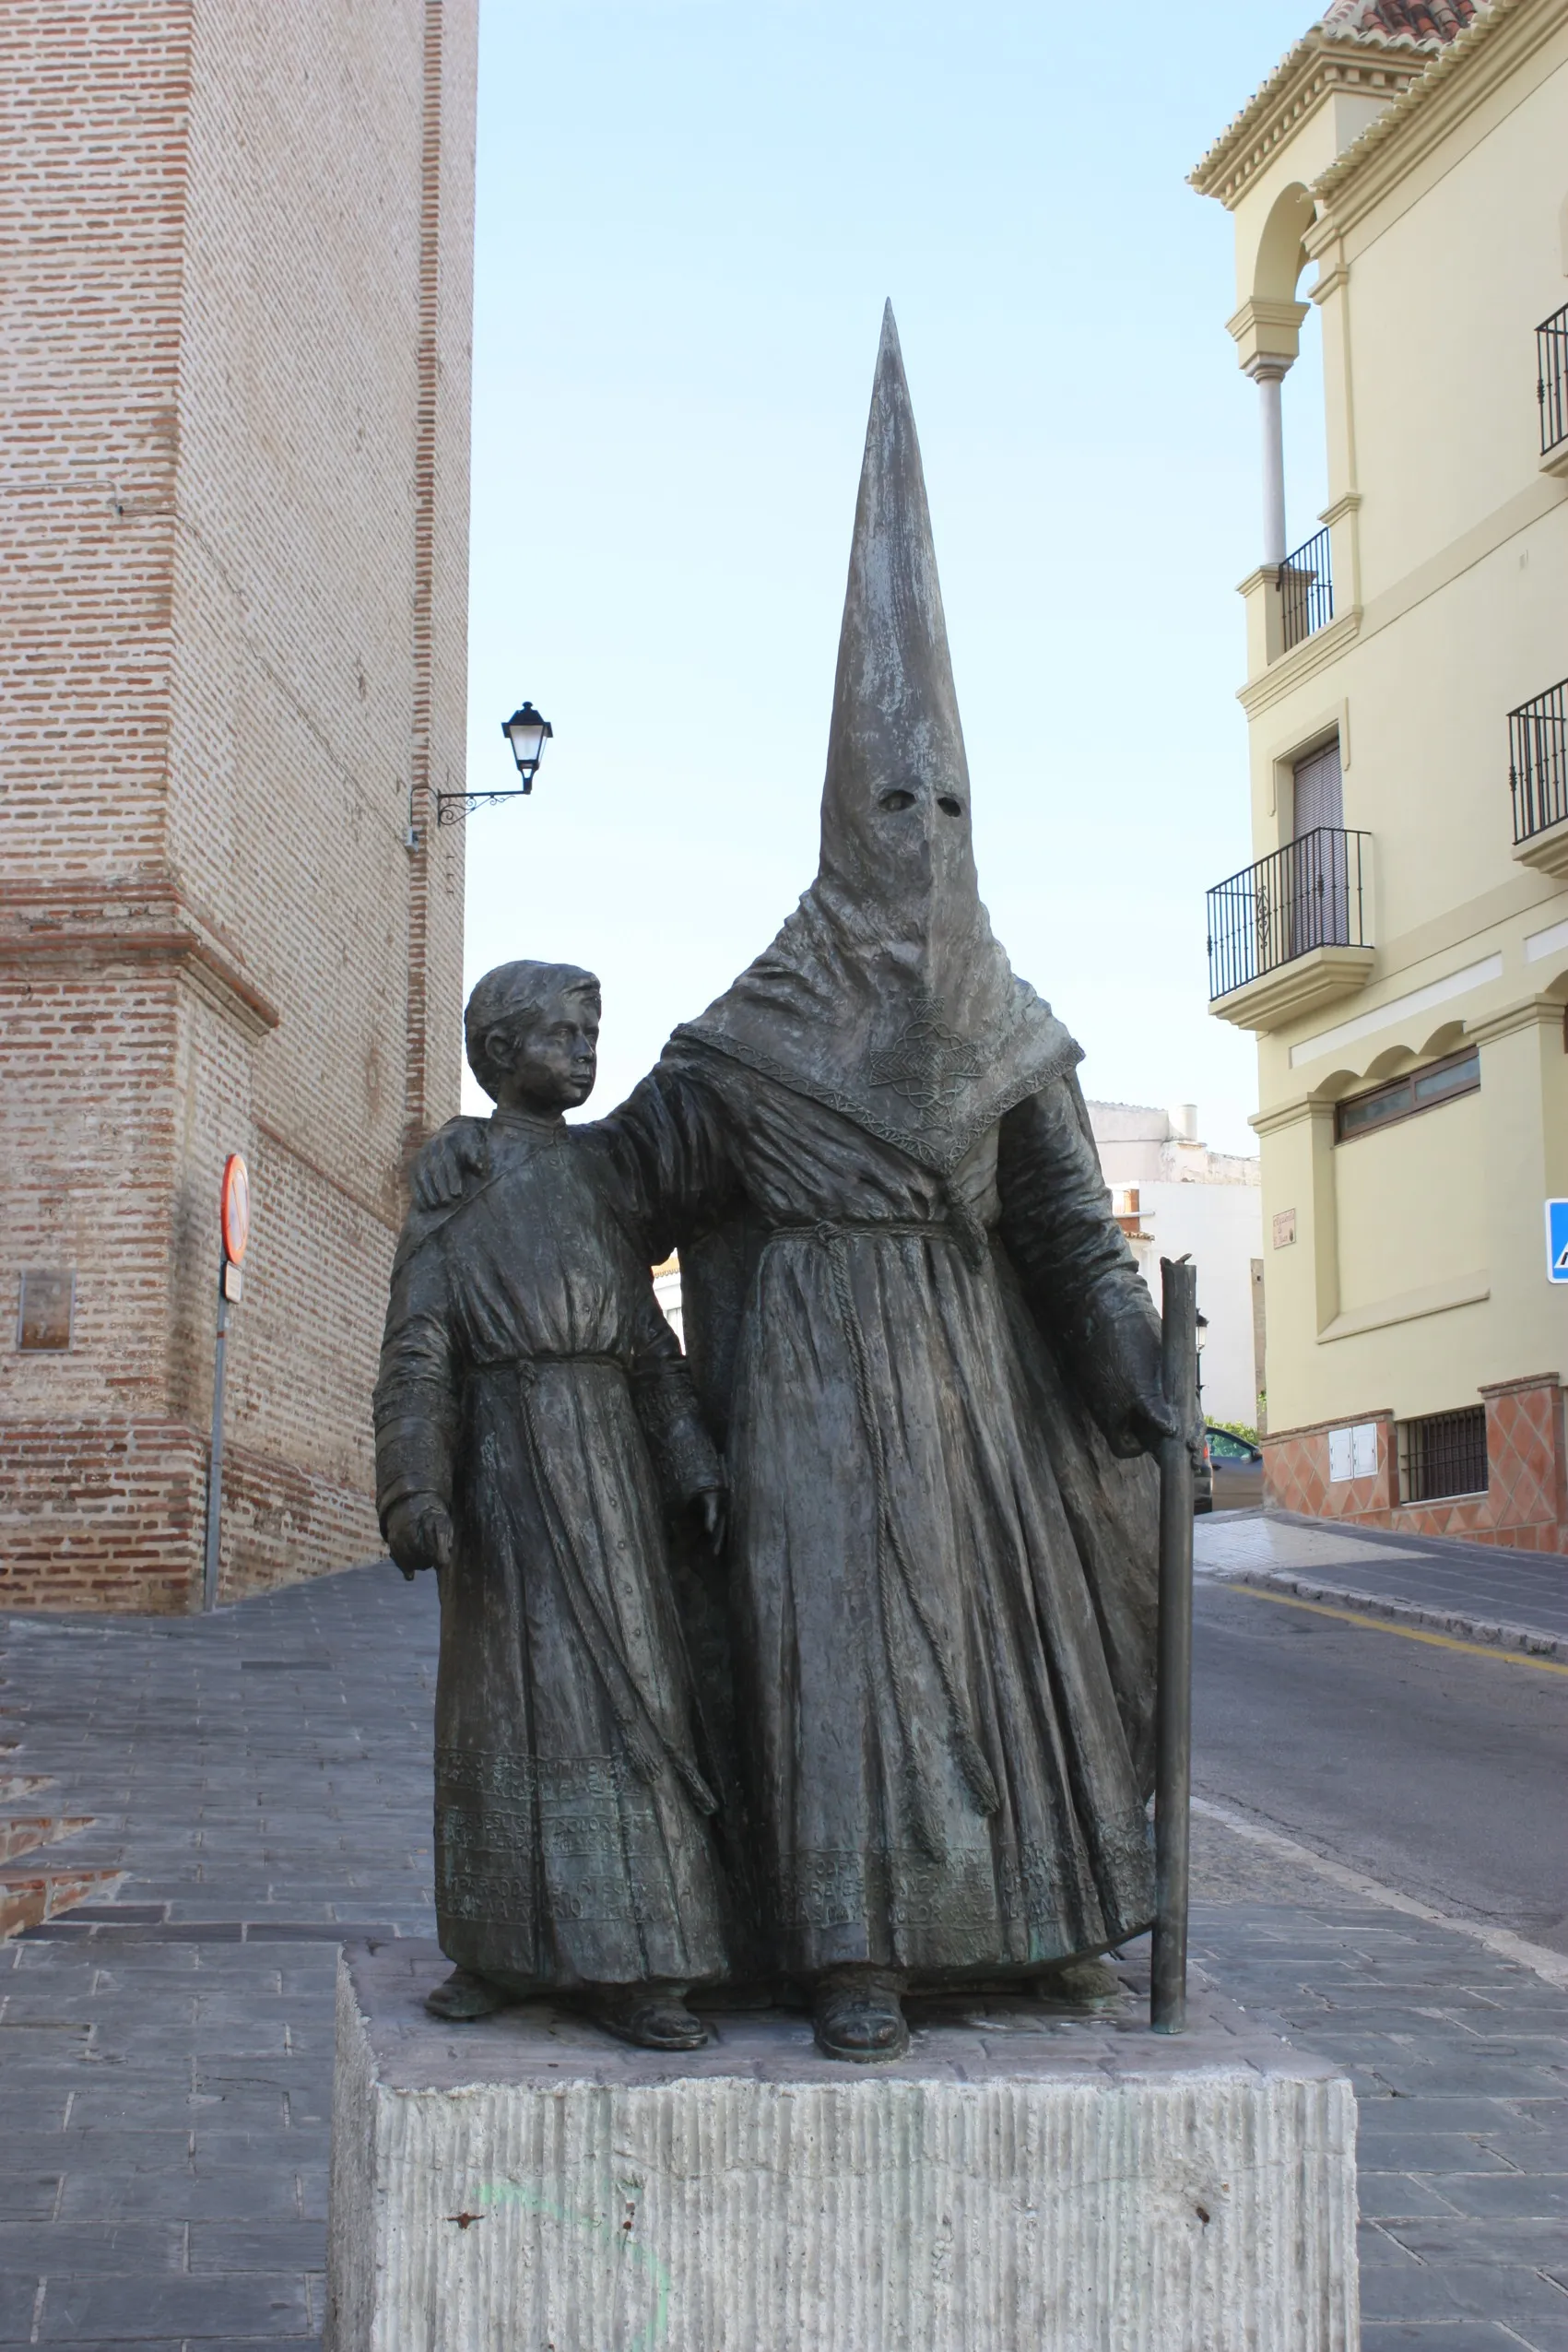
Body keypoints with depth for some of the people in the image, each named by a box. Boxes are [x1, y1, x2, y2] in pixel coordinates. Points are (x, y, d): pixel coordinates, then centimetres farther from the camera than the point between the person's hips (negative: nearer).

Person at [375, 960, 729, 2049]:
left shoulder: (597, 1174, 14)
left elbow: (648, 1336, 12)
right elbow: (418, 1349, -4)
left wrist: (690, 1455, 0)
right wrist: (414, 1486, -15)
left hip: (604, 1456, 3)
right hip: (503, 1457, -3)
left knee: (618, 1689, -2)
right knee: (506, 1695, 2)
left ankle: (625, 1963, 0)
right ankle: (505, 1950, 12)